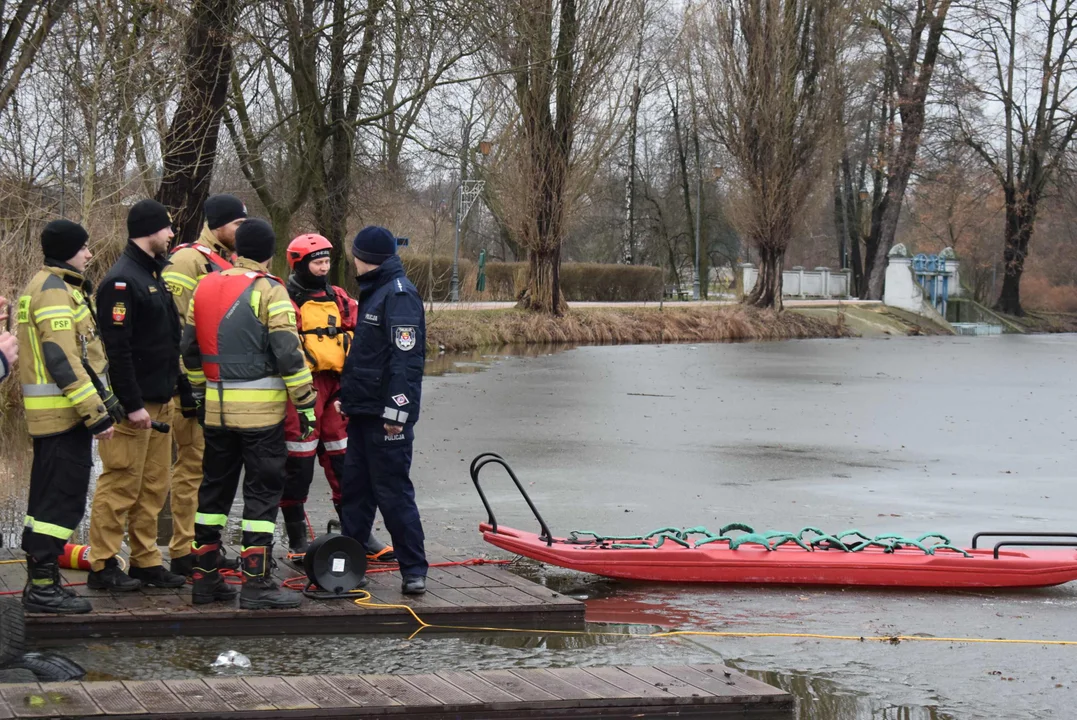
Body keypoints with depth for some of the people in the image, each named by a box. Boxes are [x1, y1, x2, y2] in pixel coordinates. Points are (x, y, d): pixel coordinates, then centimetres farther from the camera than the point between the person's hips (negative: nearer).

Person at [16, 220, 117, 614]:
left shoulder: (54, 287, 18)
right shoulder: (54, 292, -16)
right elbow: (62, 359, -22)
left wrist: (96, 403, 22)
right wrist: (95, 413, -22)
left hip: (53, 412, 11)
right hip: (65, 409, -11)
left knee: (48, 498, 14)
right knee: (64, 499, -8)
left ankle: (40, 581, 20)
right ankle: (43, 587, -6)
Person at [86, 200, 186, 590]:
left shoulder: (153, 275, 17)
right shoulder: (122, 281, -15)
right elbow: (117, 349, -20)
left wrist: (171, 388, 17)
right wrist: (133, 404, -22)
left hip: (160, 402, 10)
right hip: (135, 403, -10)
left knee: (154, 485, 11)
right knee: (121, 484, -6)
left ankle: (147, 562, 17)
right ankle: (103, 566, -1)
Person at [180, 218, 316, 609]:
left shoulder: (205, 287, 9)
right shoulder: (269, 291, -10)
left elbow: (190, 349, 15)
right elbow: (288, 353, -14)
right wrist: (305, 402, -7)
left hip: (216, 407, 6)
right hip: (260, 408, -6)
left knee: (214, 488, 14)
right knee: (262, 493, -1)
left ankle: (204, 577, 18)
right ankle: (256, 584, -3)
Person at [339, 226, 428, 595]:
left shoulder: (399, 295, -15)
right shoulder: (374, 291, 18)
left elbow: (406, 358, -22)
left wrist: (396, 411, -25)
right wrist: (348, 396, 25)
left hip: (386, 417, -10)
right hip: (364, 412, 10)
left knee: (393, 493, -7)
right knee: (354, 489, 13)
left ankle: (414, 570, -1)